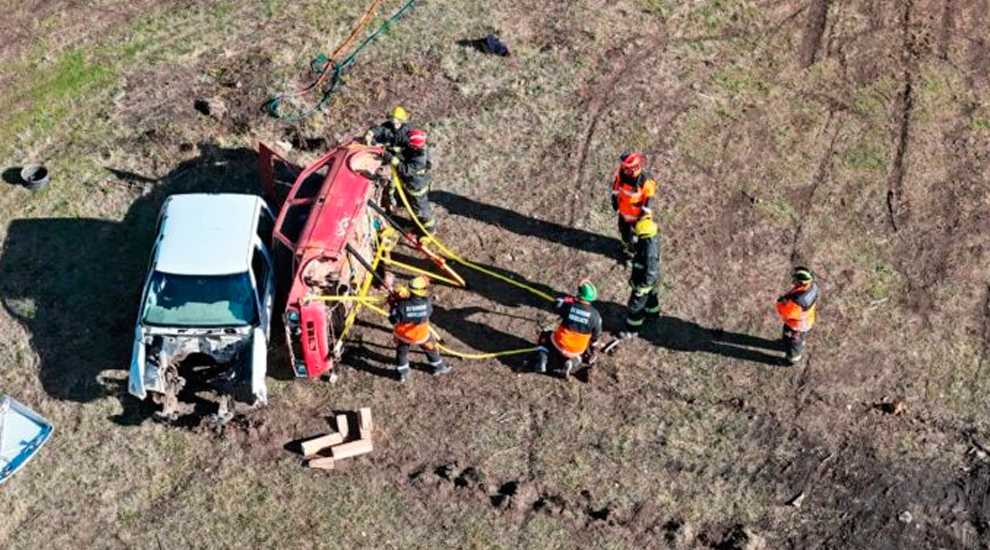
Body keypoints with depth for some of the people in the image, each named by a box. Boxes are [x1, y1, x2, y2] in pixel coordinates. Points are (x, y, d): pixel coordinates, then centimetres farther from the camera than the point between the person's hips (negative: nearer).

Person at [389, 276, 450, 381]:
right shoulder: (426, 303, -30)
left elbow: (393, 320, -19)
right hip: (421, 335, 0)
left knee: (402, 351, 27)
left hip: (403, 334, 0)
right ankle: (437, 367, 48)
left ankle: (403, 373, 41)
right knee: (430, 348, 27)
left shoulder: (402, 305, -32)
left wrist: (393, 306, -4)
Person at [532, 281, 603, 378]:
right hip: (577, 351, 1)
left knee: (544, 337, 28)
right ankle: (573, 362, 3)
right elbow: (596, 335, 4)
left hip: (559, 345, -1)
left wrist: (569, 300, 19)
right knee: (584, 353, 36)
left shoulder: (569, 306, -16)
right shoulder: (595, 315, -11)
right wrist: (591, 349, 21)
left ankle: (542, 360, 2)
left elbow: (556, 305, 7)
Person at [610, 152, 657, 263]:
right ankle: (627, 251, 57)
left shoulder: (646, 181, -35)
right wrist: (615, 199, 7)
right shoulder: (622, 172, -21)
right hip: (624, 212, 5)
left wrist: (644, 214, -20)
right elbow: (617, 184, 0)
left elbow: (649, 199, -23)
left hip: (638, 215, -5)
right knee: (625, 233, 28)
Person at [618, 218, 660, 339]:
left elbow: (651, 272, -32)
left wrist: (642, 286, -21)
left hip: (644, 281, -9)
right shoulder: (649, 239, -12)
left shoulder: (650, 250, -41)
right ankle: (653, 314, 61)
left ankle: (632, 330, 29)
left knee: (635, 305, 10)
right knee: (651, 296, 34)